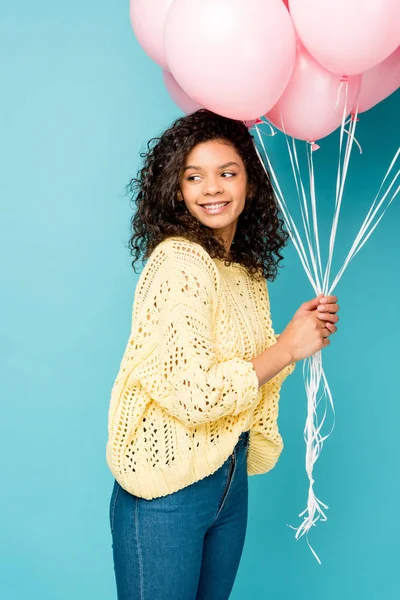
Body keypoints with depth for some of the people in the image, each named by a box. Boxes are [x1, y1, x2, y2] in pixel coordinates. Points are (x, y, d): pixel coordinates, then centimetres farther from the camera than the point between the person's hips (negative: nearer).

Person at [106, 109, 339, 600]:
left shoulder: (250, 269, 6)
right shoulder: (179, 259, -19)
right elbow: (193, 395, -25)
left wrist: (305, 332, 0)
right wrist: (287, 347, -16)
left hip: (230, 480, 8)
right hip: (167, 490, -8)